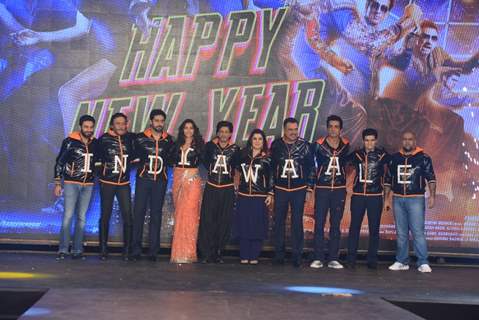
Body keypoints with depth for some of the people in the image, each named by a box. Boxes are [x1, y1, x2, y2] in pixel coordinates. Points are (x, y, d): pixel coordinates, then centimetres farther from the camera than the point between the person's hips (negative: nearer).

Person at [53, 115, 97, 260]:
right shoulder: (70, 142, -6)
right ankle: (63, 250, -3)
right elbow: (59, 162, -2)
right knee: (68, 216, -9)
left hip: (88, 185, 4)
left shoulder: (95, 143, 4)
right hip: (71, 183, -4)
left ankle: (77, 250, 10)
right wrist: (57, 184, -4)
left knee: (81, 217, 5)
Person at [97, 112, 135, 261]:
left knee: (128, 216, -5)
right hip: (107, 182, -2)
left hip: (124, 183, 2)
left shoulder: (129, 138, 1)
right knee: (105, 216, 5)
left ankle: (127, 250, 3)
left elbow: (133, 155, 14)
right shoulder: (104, 139, -6)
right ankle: (103, 250, 14)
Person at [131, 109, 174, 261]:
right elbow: (135, 155, 14)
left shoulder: (168, 140, 7)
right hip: (143, 179, -1)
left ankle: (153, 251, 6)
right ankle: (135, 250, 3)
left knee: (156, 214, 2)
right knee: (139, 213, -3)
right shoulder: (140, 138, 3)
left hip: (160, 181, 1)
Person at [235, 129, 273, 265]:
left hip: (260, 197, -2)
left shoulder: (267, 158, 4)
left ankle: (254, 256, 6)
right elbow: (238, 169, 17)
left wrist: (270, 194, -2)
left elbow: (270, 178, 4)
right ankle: (244, 256, 9)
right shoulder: (243, 154, 9)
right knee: (243, 225, 2)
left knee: (257, 227, -2)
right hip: (243, 196, 2)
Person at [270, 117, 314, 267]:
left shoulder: (304, 145, -3)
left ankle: (297, 255, 6)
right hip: (280, 189, 1)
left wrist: (303, 178, 3)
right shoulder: (276, 145, -1)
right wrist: (276, 178, 4)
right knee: (279, 221, 6)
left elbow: (310, 165, 5)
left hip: (299, 189, -1)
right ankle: (279, 254, 15)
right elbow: (271, 165, 7)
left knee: (297, 222, 0)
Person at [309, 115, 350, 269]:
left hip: (339, 189, 2)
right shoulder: (319, 145, -3)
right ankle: (318, 258, 4)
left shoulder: (346, 145, 3)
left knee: (336, 225, 5)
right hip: (322, 189, -2)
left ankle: (333, 259, 10)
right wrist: (313, 181, 7)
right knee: (319, 224, -2)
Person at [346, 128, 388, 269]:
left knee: (374, 228, 4)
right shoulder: (356, 154, 3)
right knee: (354, 227, 0)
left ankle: (372, 260, 13)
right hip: (358, 195, 1)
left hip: (376, 196, 0)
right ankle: (351, 259, 6)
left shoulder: (382, 155, 1)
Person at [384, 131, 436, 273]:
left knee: (418, 232, -8)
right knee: (401, 233, 8)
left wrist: (432, 195, -13)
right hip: (397, 199, 4)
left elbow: (431, 177, -3)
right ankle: (401, 262, 15)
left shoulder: (423, 158, 0)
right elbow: (388, 180, 15)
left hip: (416, 199, -4)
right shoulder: (394, 158, 11)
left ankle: (423, 263, -3)